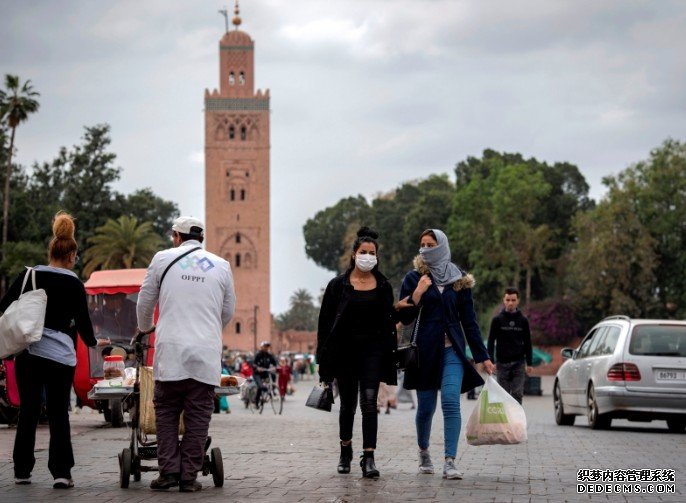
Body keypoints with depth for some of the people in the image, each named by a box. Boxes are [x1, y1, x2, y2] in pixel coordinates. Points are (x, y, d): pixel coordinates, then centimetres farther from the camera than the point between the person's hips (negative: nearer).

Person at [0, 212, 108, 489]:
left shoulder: (29, 275, 3)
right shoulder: (74, 285, -2)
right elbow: (83, 322, 2)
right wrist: (93, 342, 20)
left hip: (28, 351, 2)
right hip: (60, 355, -2)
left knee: (28, 411, 11)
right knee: (59, 414, 4)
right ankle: (61, 471, -5)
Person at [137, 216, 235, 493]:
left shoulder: (163, 259, 6)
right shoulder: (221, 265, 10)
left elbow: (145, 301, 14)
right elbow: (228, 310, 18)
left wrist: (145, 328, 34)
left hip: (170, 349, -1)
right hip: (207, 351, 1)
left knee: (166, 410, 9)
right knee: (198, 414, 4)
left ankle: (169, 471, 3)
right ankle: (189, 477, 4)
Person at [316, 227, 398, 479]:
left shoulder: (383, 286, 6)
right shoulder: (338, 285, 1)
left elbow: (390, 322, 9)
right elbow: (325, 321, 1)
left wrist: (389, 357, 4)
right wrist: (325, 357, -3)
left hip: (373, 351, 0)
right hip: (345, 351, 0)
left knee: (369, 403, -11)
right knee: (348, 405, 11)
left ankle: (368, 457, -14)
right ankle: (345, 451, 30)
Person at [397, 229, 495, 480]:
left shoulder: (459, 280, 8)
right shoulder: (414, 278, 4)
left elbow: (469, 321, 10)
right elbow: (405, 317, -1)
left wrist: (483, 356, 7)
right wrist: (417, 294, -18)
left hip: (452, 350, 0)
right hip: (425, 350, 0)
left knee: (451, 402, -16)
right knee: (425, 408, 5)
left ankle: (450, 462, -19)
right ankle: (423, 452, 30)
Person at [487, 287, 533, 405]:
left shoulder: (523, 320, 6)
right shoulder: (497, 320, 2)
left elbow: (527, 343, 11)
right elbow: (491, 341, 2)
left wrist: (529, 363, 7)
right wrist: (491, 361, -7)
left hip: (519, 363, 1)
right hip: (502, 363, -1)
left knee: (517, 394, -6)